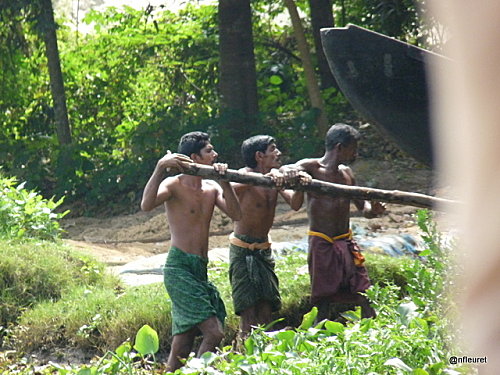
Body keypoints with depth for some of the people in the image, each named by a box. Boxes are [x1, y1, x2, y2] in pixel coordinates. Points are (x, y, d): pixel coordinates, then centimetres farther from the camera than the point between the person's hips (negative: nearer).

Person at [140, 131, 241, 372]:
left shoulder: (211, 188, 14)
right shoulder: (174, 185, -6)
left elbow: (236, 215, 0)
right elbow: (147, 205, -26)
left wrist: (224, 182, -10)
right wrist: (160, 167, -32)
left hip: (201, 271, 7)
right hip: (179, 268, -7)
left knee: (182, 347, 6)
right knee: (214, 333, -17)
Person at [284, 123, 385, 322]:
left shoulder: (346, 173, 14)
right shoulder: (311, 167, -5)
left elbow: (362, 205, 23)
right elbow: (285, 170, -26)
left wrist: (372, 210, -2)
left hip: (347, 243, 6)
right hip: (322, 244, -6)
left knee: (365, 298, 1)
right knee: (323, 300, -6)